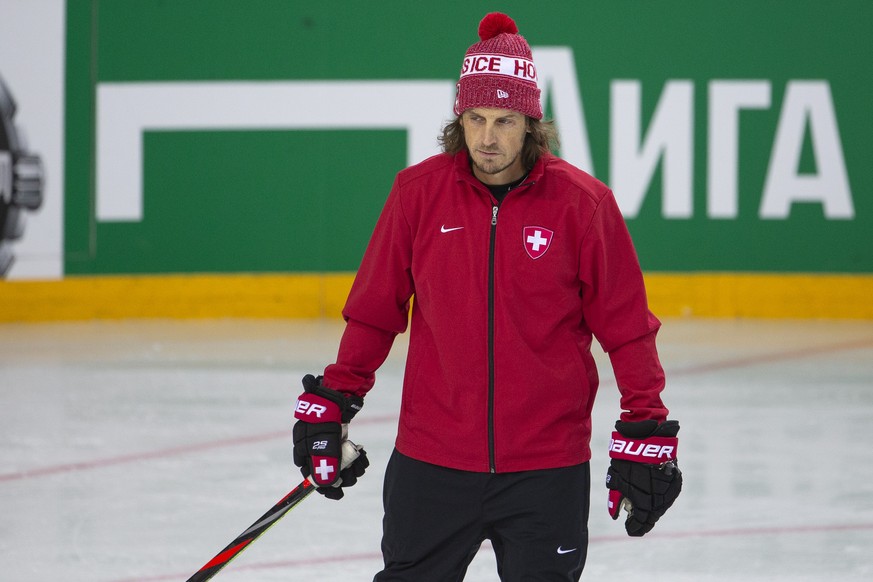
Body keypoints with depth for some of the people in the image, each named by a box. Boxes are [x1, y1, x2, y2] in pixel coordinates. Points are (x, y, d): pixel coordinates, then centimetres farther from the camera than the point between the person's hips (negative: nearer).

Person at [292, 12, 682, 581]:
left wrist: (646, 434, -3)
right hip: (431, 459, 1)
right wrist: (332, 402, 7)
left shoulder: (582, 202, -6)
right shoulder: (419, 191, -1)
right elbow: (374, 311, 9)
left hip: (547, 468, -1)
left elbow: (627, 328, 0)